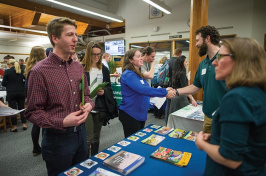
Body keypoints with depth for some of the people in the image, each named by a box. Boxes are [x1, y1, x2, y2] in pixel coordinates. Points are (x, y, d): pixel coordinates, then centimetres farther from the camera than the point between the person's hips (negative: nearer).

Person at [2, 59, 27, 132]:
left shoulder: (7, 71, -6)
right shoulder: (22, 71, 2)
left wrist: (9, 85, 18)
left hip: (11, 93, -3)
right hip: (21, 92, 3)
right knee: (22, 108, 12)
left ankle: (14, 127, 11)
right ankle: (24, 124, 15)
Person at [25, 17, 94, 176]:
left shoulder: (78, 67, 4)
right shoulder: (39, 71, -16)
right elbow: (33, 112, -13)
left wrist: (88, 105, -9)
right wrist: (62, 122, -24)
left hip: (81, 132, 6)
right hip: (57, 138, -6)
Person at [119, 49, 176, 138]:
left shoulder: (138, 74, 10)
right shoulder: (128, 74, -19)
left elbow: (147, 89, 13)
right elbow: (143, 90, -30)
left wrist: (165, 90, 1)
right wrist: (165, 92, -27)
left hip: (140, 114, 9)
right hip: (130, 115, -9)